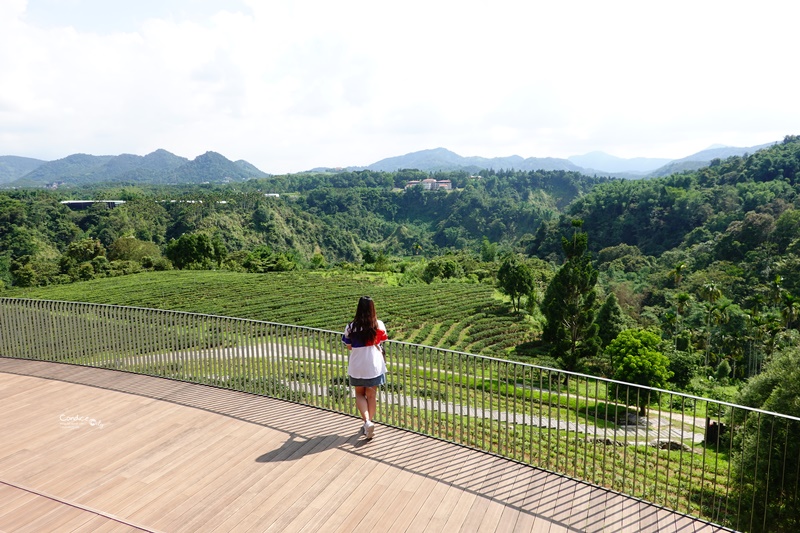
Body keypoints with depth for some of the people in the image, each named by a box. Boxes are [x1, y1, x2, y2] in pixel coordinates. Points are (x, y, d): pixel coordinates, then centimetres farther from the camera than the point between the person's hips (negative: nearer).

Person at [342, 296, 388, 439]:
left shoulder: (351, 327, -12)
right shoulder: (379, 325, -10)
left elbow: (349, 346, -2)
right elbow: (381, 341, 5)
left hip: (357, 366, 0)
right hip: (374, 365, 1)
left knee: (359, 394, 16)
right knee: (372, 396, 14)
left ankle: (367, 421, -2)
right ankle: (369, 422, 23)